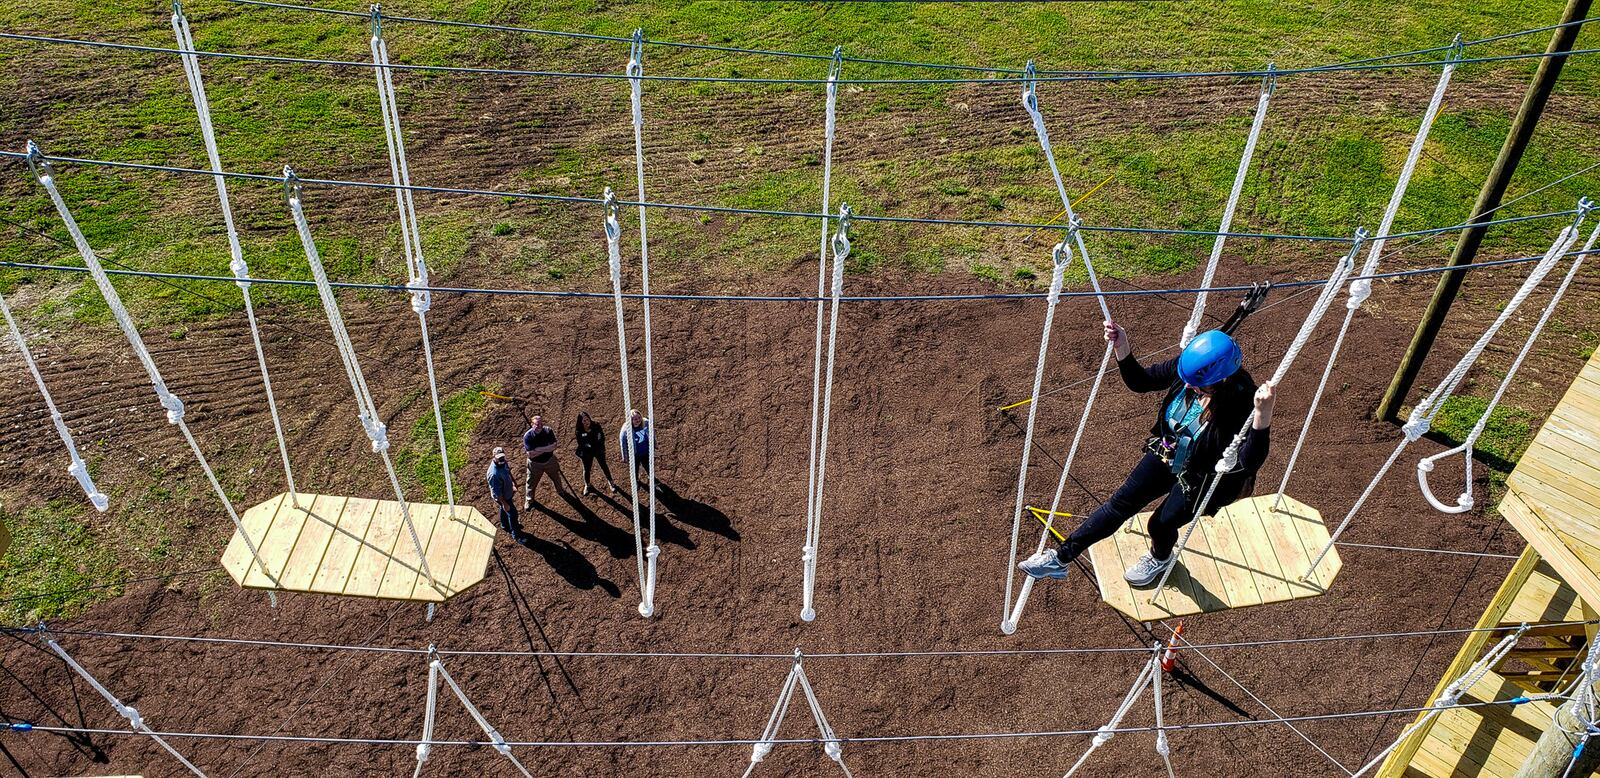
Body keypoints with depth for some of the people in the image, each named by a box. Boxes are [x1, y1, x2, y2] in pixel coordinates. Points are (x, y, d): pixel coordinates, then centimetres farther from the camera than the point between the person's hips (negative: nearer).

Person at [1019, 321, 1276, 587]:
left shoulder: (1241, 401, -35)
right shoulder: (1186, 366, -20)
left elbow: (1250, 462, -44)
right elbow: (1140, 382, -4)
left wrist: (1263, 414, -59)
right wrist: (1121, 347, -22)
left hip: (1201, 479, -5)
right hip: (1167, 454, 5)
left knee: (1161, 523, 5)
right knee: (1120, 503, 5)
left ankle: (1161, 558, 45)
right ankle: (1060, 558, 12)